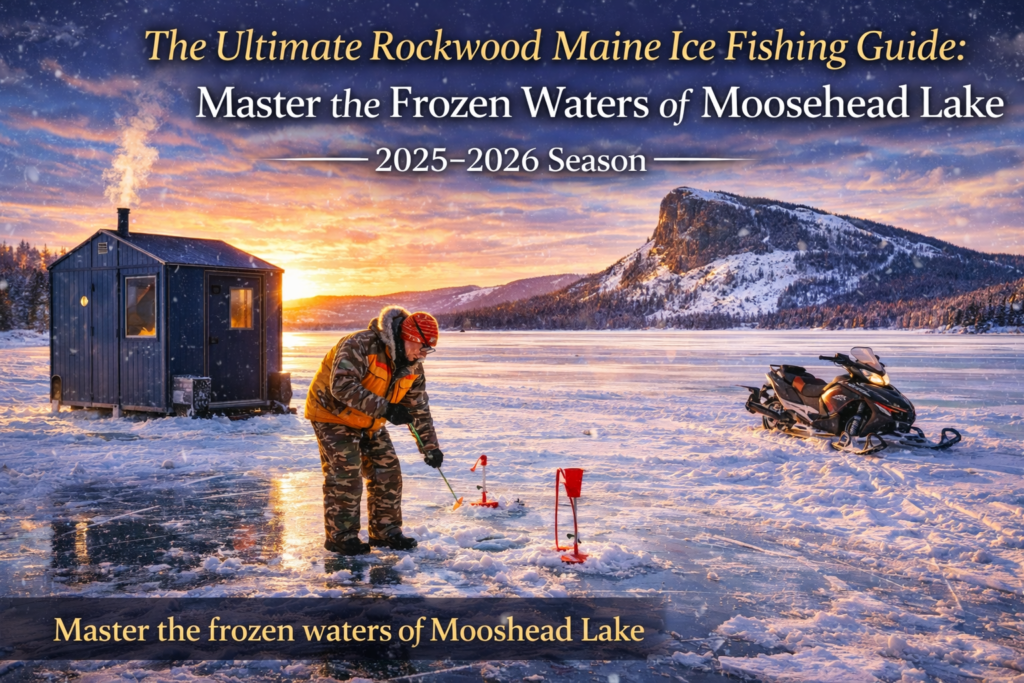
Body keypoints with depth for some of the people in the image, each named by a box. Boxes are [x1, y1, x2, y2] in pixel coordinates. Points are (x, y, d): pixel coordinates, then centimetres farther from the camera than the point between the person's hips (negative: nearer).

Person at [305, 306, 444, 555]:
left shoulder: (413, 367, -5)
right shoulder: (360, 345, -30)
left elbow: (419, 409, 4)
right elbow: (342, 386, -39)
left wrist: (430, 447, -1)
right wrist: (384, 408, -43)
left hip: (370, 423, 7)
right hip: (333, 414, -7)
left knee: (388, 471, 3)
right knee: (345, 474, -12)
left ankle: (385, 531, 16)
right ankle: (341, 536, 1)